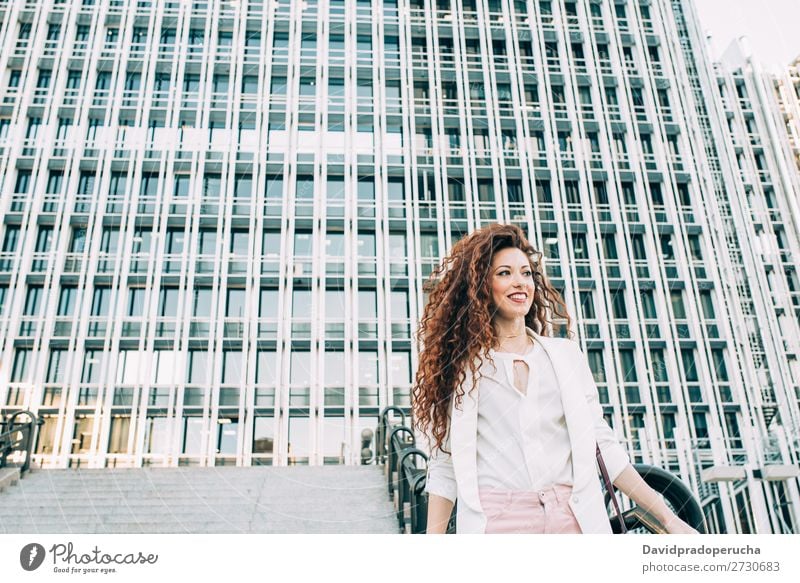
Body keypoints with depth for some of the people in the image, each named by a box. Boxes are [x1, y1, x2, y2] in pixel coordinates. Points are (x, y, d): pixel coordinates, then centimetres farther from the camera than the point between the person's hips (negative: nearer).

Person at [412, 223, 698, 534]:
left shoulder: (566, 354, 11)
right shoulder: (460, 365, 4)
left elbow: (601, 442, 10)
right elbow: (445, 464, 3)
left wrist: (668, 519, 5)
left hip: (572, 519, 2)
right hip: (494, 520, -2)